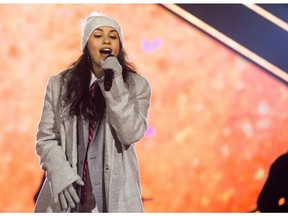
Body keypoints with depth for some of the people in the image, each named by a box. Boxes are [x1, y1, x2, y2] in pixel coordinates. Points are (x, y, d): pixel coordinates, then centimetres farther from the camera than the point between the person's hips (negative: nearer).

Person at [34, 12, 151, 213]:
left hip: (115, 192, 0)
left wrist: (115, 84, -17)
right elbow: (46, 138, 2)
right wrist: (61, 175, -13)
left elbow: (131, 134, -11)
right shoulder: (59, 84, 3)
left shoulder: (137, 85, 1)